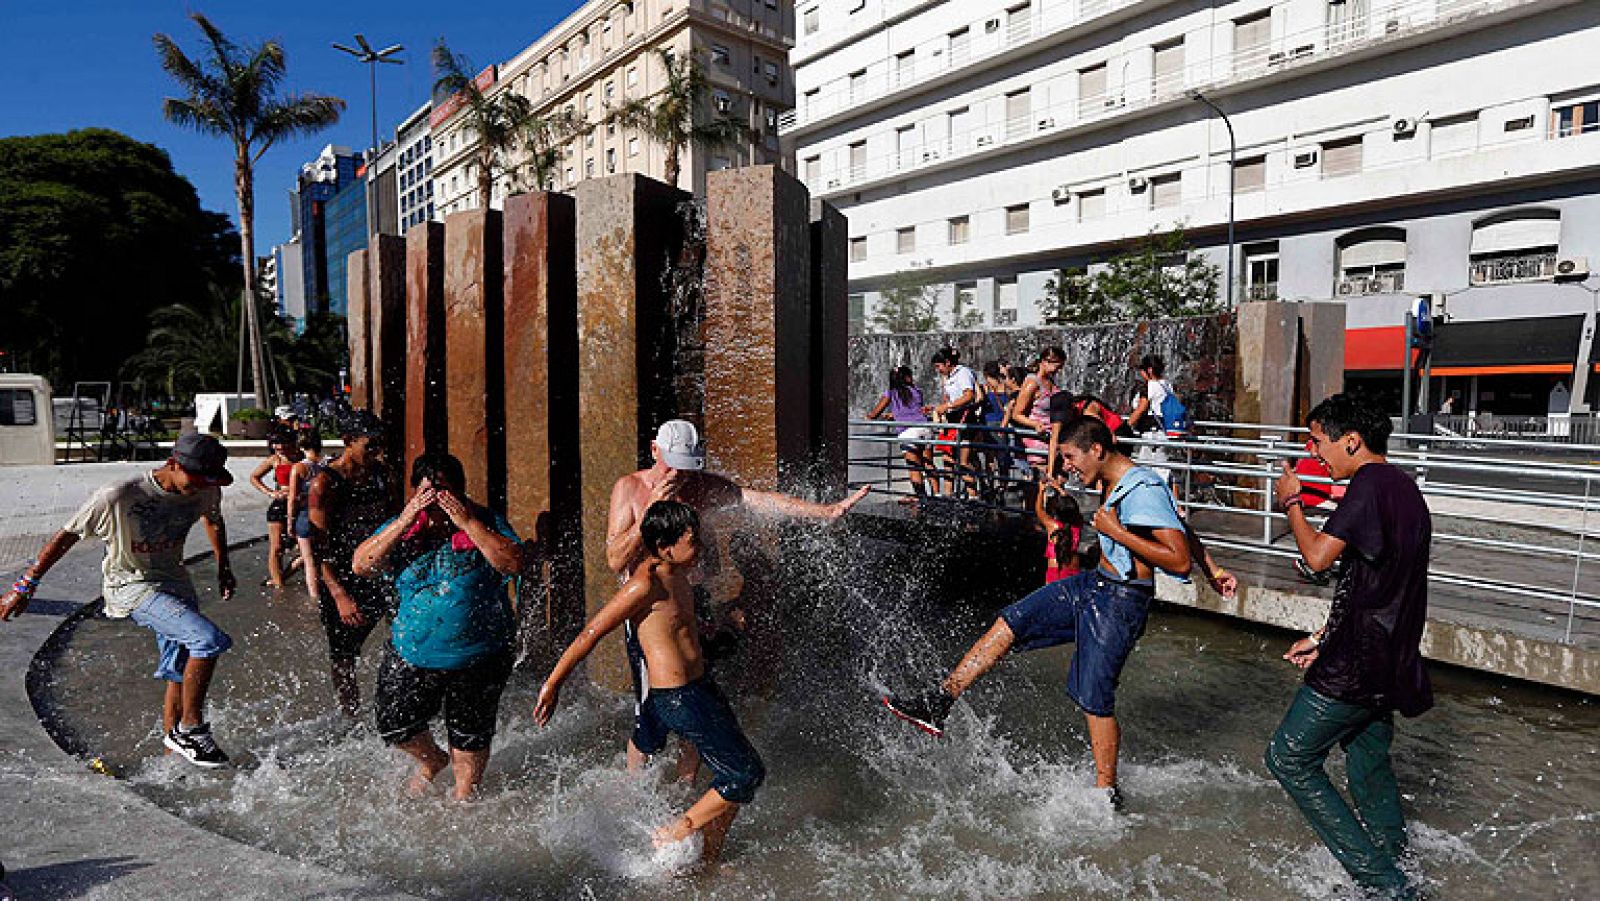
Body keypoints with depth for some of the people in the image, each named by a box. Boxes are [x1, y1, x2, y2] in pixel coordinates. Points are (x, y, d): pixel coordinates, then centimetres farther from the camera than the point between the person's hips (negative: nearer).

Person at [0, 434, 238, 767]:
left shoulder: (206, 491, -7)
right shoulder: (118, 496, -23)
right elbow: (67, 536, -10)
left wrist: (223, 568, 20)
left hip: (174, 583, 6)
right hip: (131, 586, -6)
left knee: (180, 676, 8)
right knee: (210, 639, -25)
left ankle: (174, 745, 25)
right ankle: (190, 729, -9)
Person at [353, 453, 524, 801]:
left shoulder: (486, 522, -10)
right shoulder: (402, 526, -1)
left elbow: (513, 564, -24)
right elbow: (361, 566, -12)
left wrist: (468, 523, -27)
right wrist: (405, 522, -21)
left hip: (477, 656, -2)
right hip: (411, 652, 3)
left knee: (470, 739, 13)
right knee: (394, 727, 15)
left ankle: (463, 793, 40)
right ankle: (433, 760, 46)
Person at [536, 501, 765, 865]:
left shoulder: (675, 572, 3)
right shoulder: (645, 584, -22)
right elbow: (591, 633, -17)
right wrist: (552, 684, -12)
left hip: (700, 686, 10)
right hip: (677, 698, -10)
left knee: (734, 772, 17)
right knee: (746, 775, -4)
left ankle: (708, 860, 30)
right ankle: (672, 836, 10)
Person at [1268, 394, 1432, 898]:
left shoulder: (1371, 482, -16)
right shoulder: (1402, 486, 15)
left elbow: (1318, 555, -22)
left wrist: (1291, 503, -4)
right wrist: (1324, 638, 19)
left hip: (1358, 663, -10)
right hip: (1389, 662, 10)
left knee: (1289, 758, -2)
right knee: (1369, 763, 20)